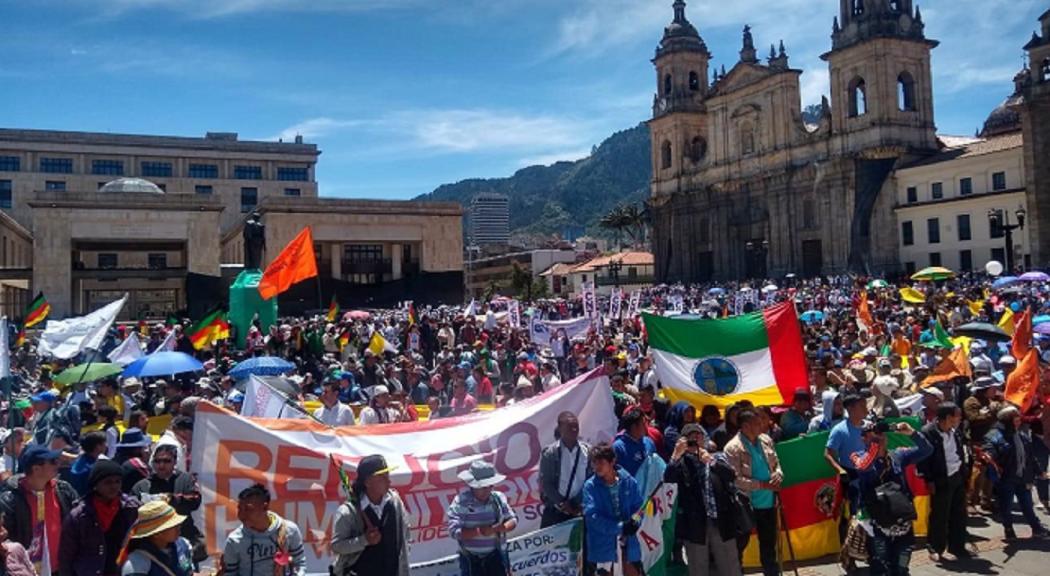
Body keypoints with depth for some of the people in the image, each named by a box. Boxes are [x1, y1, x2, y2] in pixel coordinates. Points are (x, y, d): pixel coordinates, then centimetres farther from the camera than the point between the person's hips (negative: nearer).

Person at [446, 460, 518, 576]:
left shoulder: (498, 498, -3)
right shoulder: (460, 502, -16)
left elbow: (513, 520, -1)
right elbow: (454, 531, -23)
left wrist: (497, 528, -22)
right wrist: (479, 531, -30)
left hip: (496, 556, 3)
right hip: (471, 559, -3)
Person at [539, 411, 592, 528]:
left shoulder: (587, 451, 0)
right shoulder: (549, 453, -6)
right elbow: (545, 483, -7)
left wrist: (577, 504, -10)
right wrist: (562, 504, -13)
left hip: (579, 512, 2)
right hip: (555, 511, -2)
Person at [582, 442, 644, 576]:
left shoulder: (628, 481, -5)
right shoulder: (590, 486, -11)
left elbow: (638, 507, 2)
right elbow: (592, 517, -16)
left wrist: (634, 522, -20)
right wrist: (620, 527, -22)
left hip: (628, 540, 2)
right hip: (603, 542, -2)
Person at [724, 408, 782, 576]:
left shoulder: (766, 440, 2)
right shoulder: (733, 448, -19)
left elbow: (776, 463, 13)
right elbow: (735, 480, -22)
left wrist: (778, 475, -10)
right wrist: (763, 485, -22)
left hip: (768, 502, 6)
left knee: (769, 542, 20)